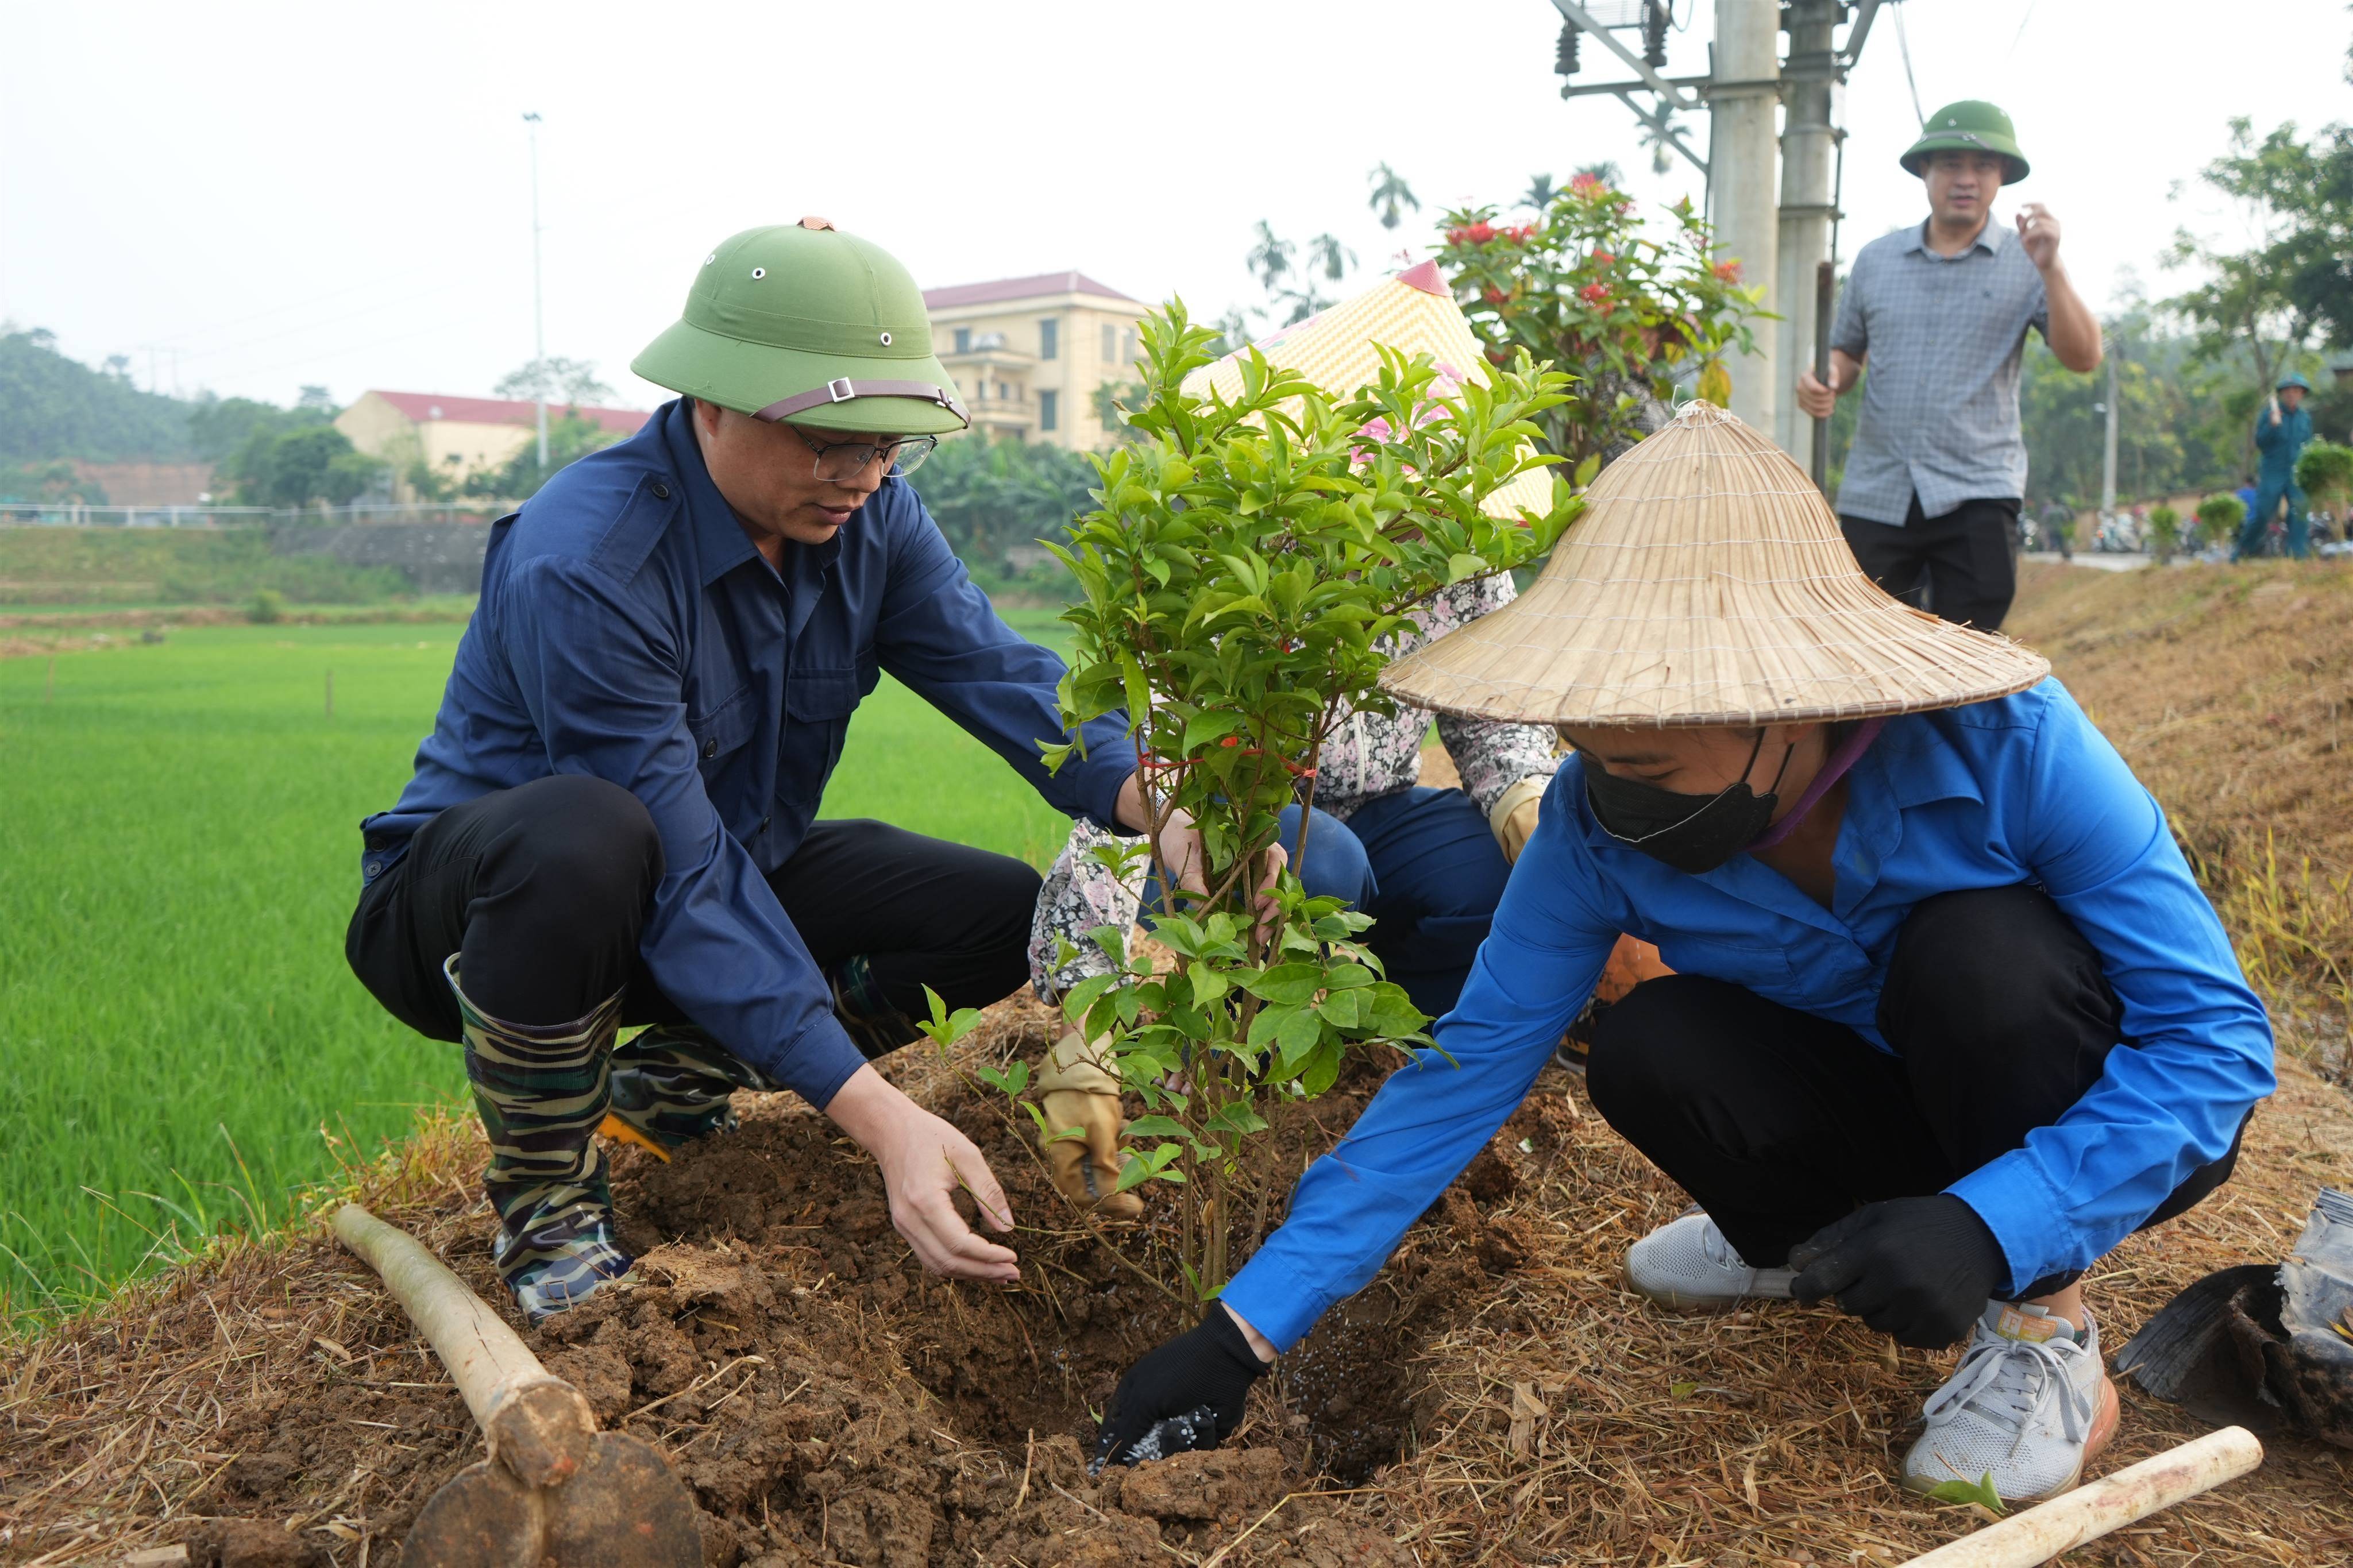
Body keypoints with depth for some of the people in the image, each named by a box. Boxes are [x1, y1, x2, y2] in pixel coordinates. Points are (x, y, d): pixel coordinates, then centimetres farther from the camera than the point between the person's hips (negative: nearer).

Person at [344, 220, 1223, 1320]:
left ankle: (664, 1087, 5)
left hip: (731, 868, 6)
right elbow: (683, 879, -35)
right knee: (585, 836, -42)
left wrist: (1157, 804, -39)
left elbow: (1000, 672, -17)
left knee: (1005, 914, -10)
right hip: (467, 900, -6)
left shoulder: (864, 513, -10)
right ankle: (544, 1200, -14)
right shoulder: (578, 567, -32)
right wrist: (880, 1118, -40)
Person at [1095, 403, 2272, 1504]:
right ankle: (1807, 1240, 7)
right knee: (1646, 1055, -26)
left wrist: (1987, 1228, -41)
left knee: (1980, 949, -34)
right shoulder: (1596, 825, -22)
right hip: (1886, 1112, 3)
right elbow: (1466, 1070, -19)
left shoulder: (2008, 741, -31)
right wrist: (1242, 1334, -22)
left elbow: (2218, 1036, -26)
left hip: (2099, 1124, -2)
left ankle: (2044, 1323, -9)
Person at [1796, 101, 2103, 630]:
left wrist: (2049, 269, -17)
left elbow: (2083, 357, -6)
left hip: (1978, 493, -2)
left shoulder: (2026, 265, 4)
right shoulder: (1876, 260, 12)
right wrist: (1826, 383, -3)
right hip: (1873, 495, 2)